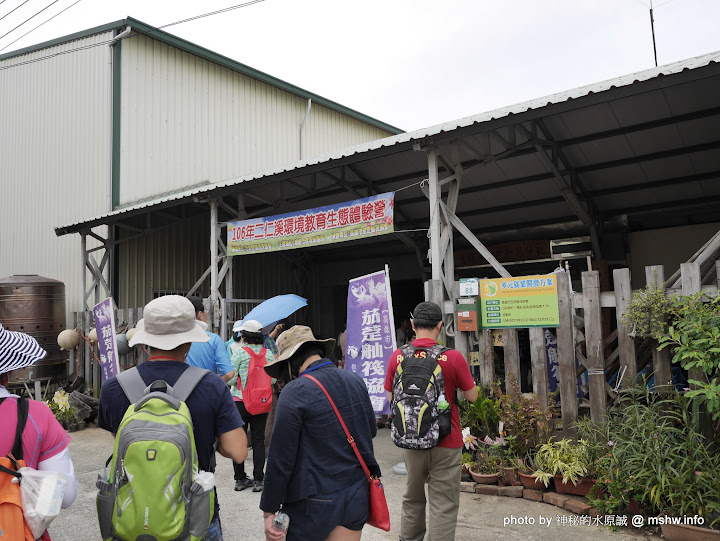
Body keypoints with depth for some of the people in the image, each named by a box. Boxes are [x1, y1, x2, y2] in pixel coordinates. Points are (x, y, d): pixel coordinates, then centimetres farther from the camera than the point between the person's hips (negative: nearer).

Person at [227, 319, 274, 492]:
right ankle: (258, 480, 11)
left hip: (240, 401, -2)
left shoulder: (239, 352, -10)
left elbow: (231, 378, -11)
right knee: (258, 440, 9)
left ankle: (240, 479, 16)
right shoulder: (268, 353, 0)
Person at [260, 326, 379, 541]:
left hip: (316, 501, -5)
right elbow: (371, 430, 14)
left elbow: (280, 458, -15)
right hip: (357, 494, 6)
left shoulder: (295, 392, -17)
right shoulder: (355, 380, 1)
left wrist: (269, 510, -6)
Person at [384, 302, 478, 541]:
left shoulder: (397, 357, -6)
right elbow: (472, 396, -4)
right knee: (444, 505, 7)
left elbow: (391, 397, 6)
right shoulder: (453, 357, -15)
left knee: (412, 499, 22)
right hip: (445, 444, -3)